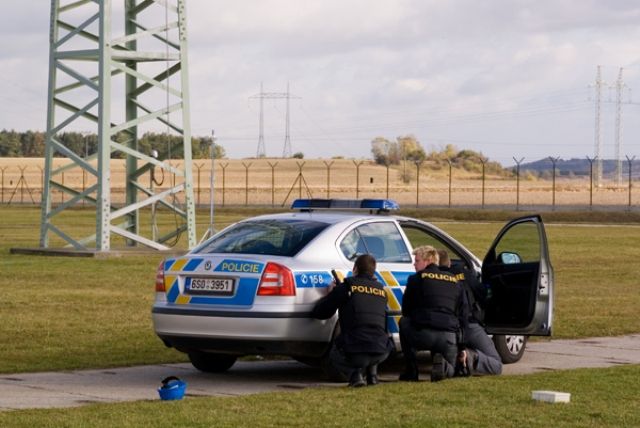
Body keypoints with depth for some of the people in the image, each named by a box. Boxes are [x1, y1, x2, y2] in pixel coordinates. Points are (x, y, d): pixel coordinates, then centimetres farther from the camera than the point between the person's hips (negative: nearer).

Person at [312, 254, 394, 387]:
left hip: (354, 352, -4)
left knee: (335, 354, 30)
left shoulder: (346, 287, 2)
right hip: (379, 353, 4)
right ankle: (372, 371, 14)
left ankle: (354, 373, 1)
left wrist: (331, 293, 28)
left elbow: (319, 312, 7)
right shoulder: (381, 290, 14)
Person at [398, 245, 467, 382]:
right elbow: (462, 315, 22)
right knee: (450, 371, 29)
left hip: (422, 335, -3)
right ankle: (442, 364, -11)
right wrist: (462, 347, 28)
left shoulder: (416, 279, 7)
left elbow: (405, 311, 15)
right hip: (449, 337, 3)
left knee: (403, 322, 30)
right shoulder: (454, 281, 20)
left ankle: (411, 371, 20)